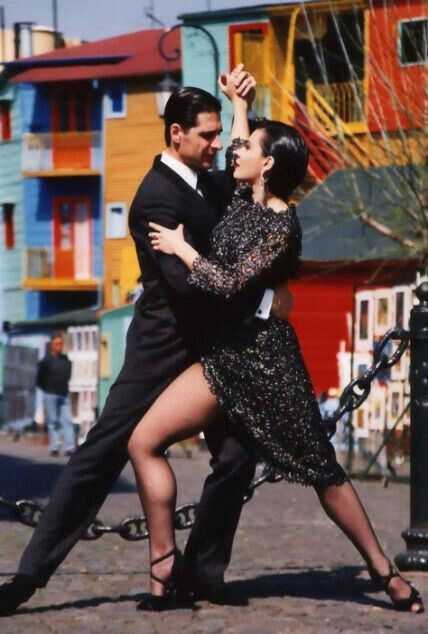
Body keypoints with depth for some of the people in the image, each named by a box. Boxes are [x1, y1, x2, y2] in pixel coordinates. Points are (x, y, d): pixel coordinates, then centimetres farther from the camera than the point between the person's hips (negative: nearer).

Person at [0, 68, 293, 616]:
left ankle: (204, 569, 13)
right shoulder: (157, 198, -19)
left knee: (238, 453, 3)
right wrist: (264, 300, -22)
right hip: (165, 349, -8)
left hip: (211, 347, 8)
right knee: (102, 454, -6)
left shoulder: (209, 183, 7)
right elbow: (188, 283, -28)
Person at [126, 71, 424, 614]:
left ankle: (384, 571, 11)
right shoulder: (246, 199, 9)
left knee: (320, 469, -1)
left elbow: (230, 284, -23)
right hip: (225, 355, 8)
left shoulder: (281, 228, -15)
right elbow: (238, 153, 31)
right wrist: (238, 103, 36)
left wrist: (181, 248, -13)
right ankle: (166, 570, -6)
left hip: (263, 358, -8)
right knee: (143, 441, -7)